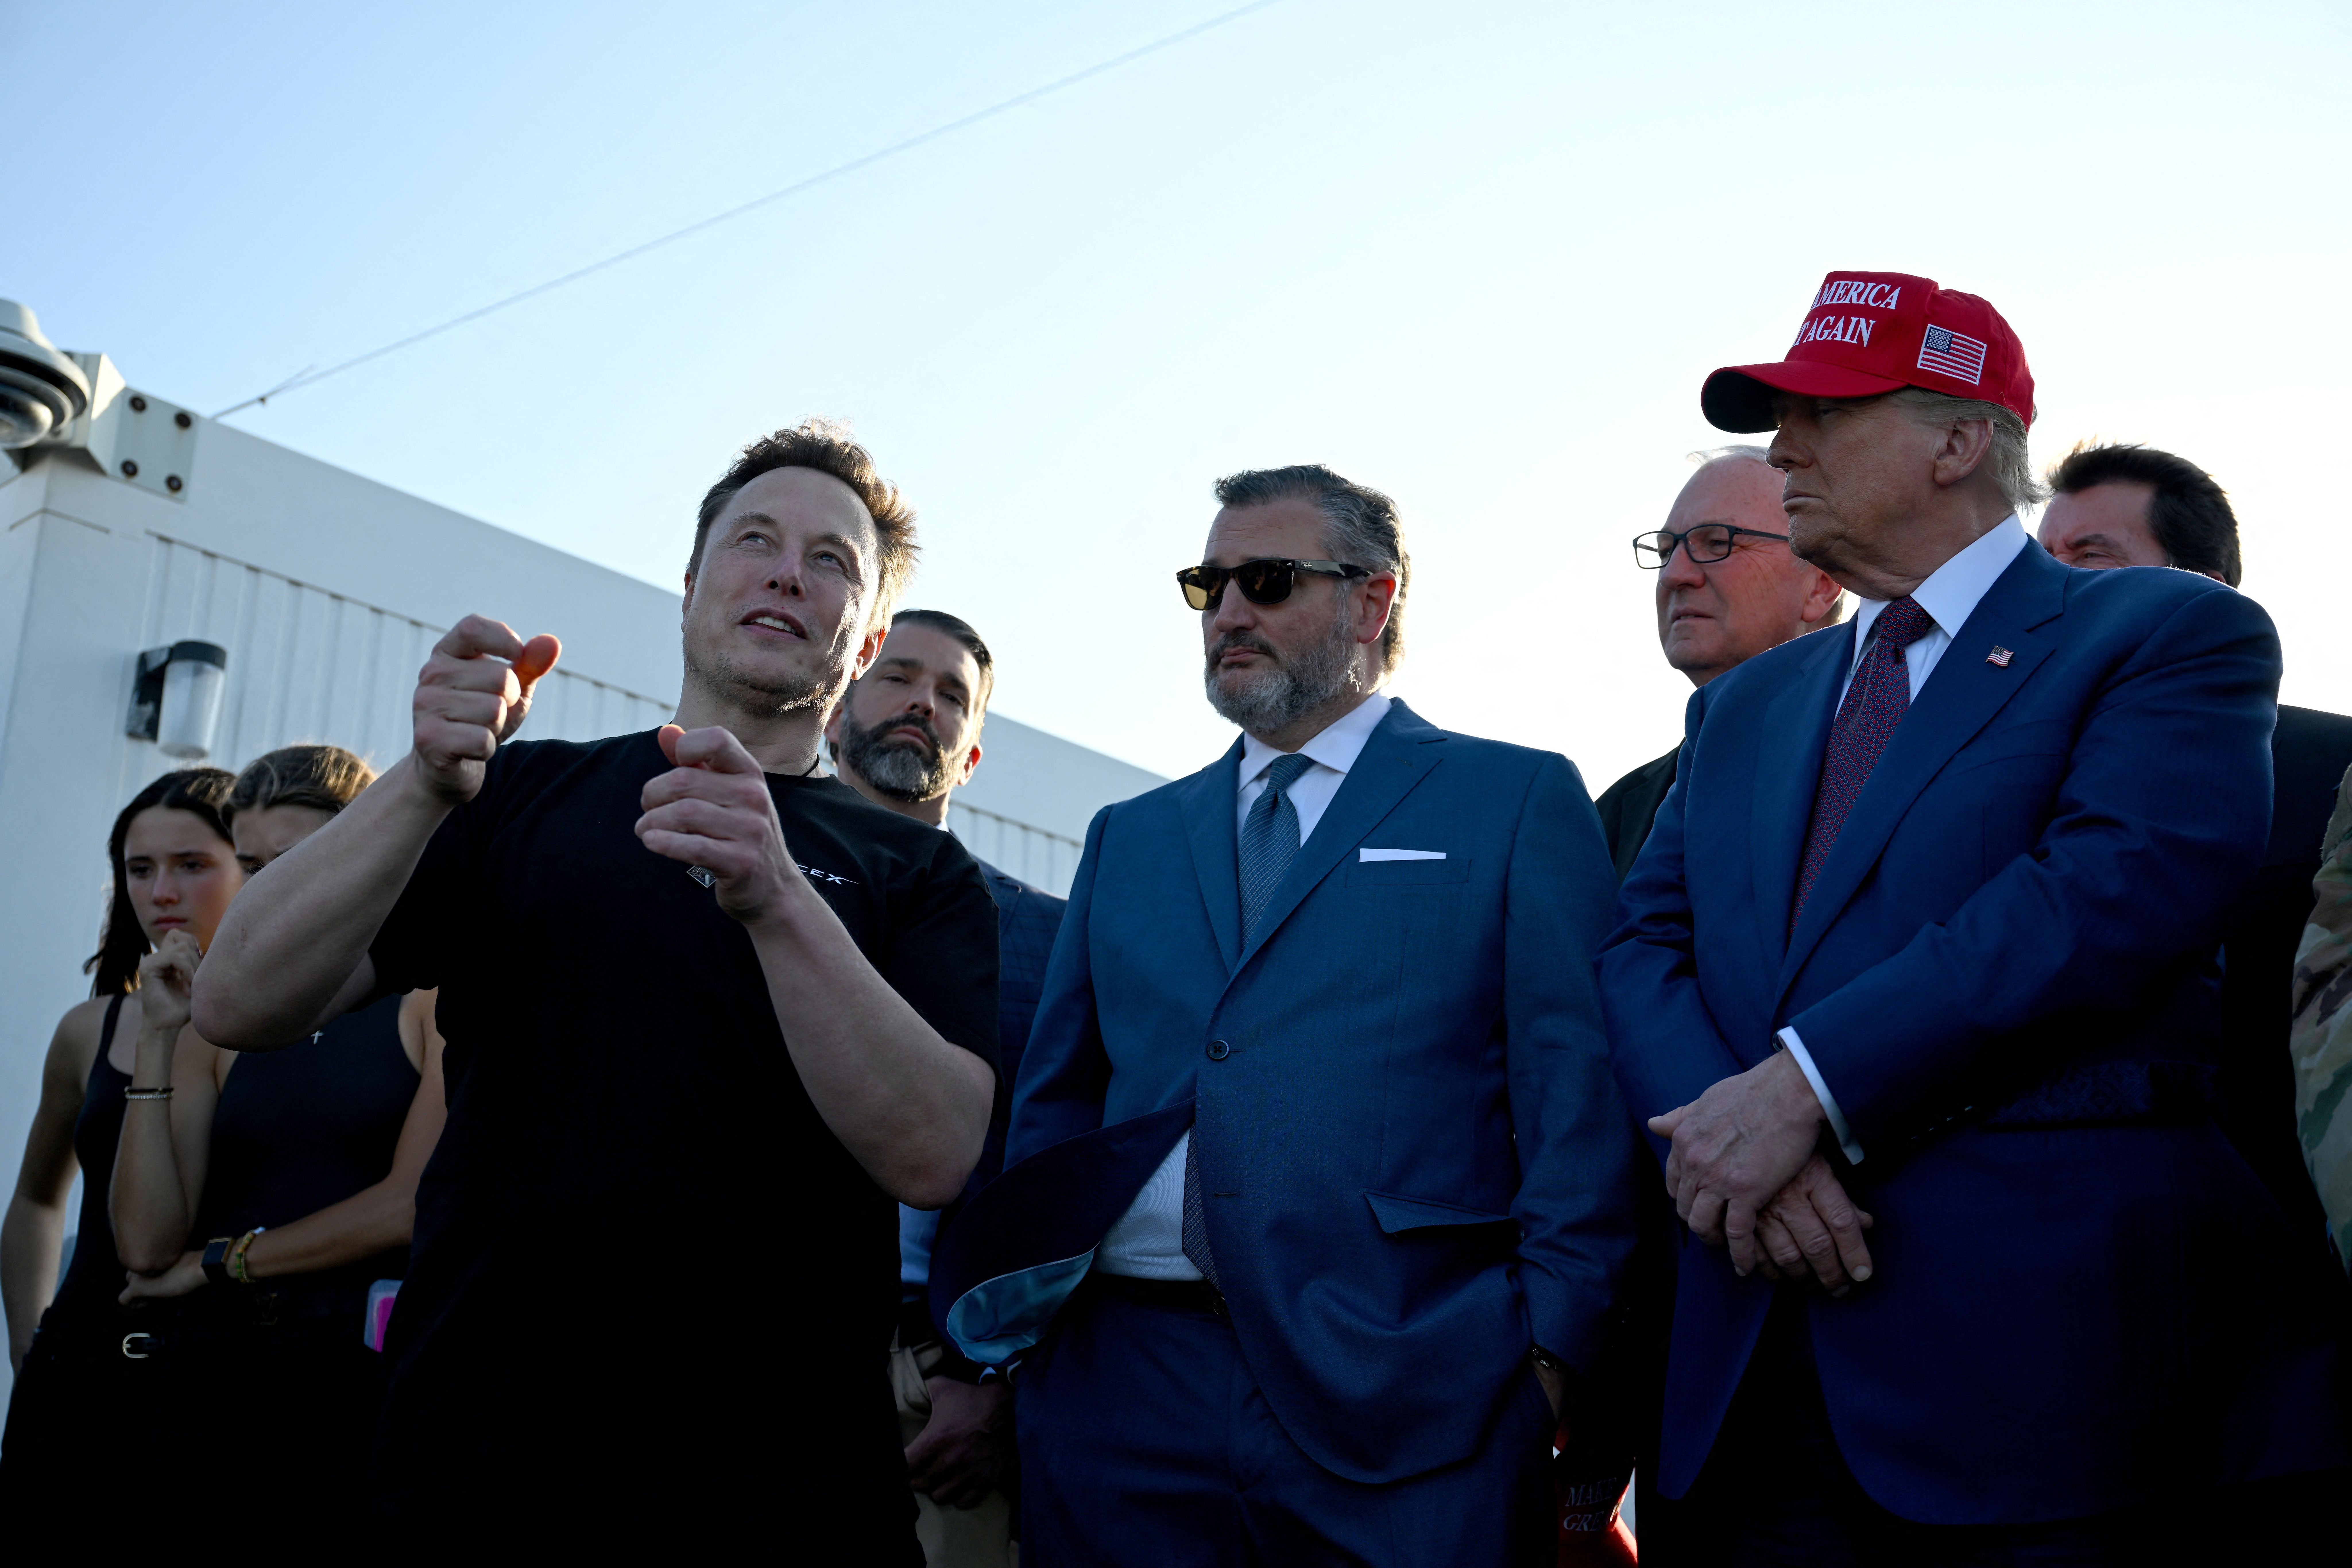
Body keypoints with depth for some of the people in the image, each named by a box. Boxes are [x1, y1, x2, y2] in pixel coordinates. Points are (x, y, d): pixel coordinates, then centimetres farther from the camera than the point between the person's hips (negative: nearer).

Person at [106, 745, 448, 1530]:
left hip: (360, 1369, -3)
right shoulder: (222, 1021, 11)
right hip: (212, 1369, 3)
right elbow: (147, 1244, 2)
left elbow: (409, 1206, -9)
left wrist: (220, 1260, 1)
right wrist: (159, 1037, -2)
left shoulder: (435, 1000, 1)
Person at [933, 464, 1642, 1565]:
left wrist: (1558, 1350, -12)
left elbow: (1577, 1091, -2)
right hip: (1120, 1406, 4)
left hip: (1407, 1396, -3)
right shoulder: (1127, 840, 20)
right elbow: (1055, 1103, 17)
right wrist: (988, 1348, 6)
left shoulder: (1517, 802, 7)